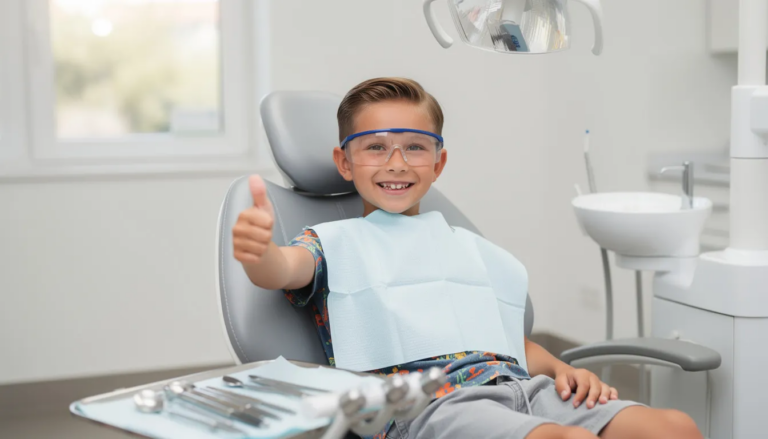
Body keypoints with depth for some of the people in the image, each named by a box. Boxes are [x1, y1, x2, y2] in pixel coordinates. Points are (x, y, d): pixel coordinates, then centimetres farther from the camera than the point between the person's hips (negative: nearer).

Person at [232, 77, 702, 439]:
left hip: (515, 385, 6)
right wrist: (258, 251, -34)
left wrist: (562, 368, 8)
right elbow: (283, 270, -9)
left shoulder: (469, 248, 30)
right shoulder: (334, 242, 14)